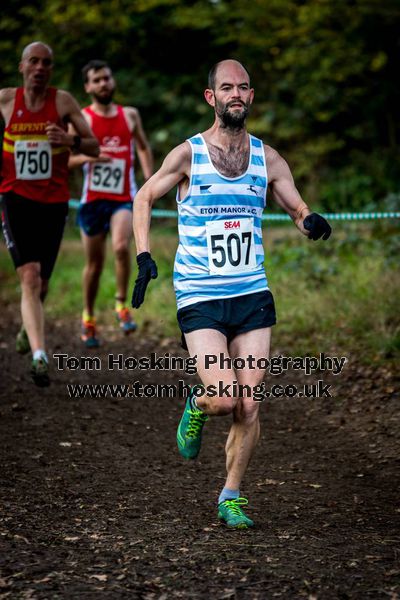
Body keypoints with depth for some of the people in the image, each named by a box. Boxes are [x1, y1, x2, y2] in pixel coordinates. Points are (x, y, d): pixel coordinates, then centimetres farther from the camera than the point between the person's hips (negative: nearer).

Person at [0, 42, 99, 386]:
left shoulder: (63, 101, -1)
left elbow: (94, 147, -2)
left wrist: (71, 141, -22)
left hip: (53, 202, 1)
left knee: (41, 284, 11)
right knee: (30, 277, -18)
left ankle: (28, 329, 43)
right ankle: (39, 356, -26)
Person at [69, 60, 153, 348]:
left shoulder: (130, 115, 7)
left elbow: (143, 147, 21)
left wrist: (149, 178, 8)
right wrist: (88, 157, -22)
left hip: (124, 198, 1)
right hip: (93, 199, 0)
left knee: (121, 247, -26)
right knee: (95, 263, 7)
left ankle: (122, 304, -6)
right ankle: (88, 318, 28)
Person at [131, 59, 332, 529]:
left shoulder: (267, 158, 5)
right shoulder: (188, 155, -3)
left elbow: (298, 210, 12)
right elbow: (144, 198, 10)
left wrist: (311, 222, -12)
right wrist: (144, 256, -1)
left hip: (253, 295, 3)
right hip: (199, 298, -3)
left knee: (249, 406, 0)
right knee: (224, 399, -16)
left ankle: (231, 497, 16)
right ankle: (196, 406, 21)